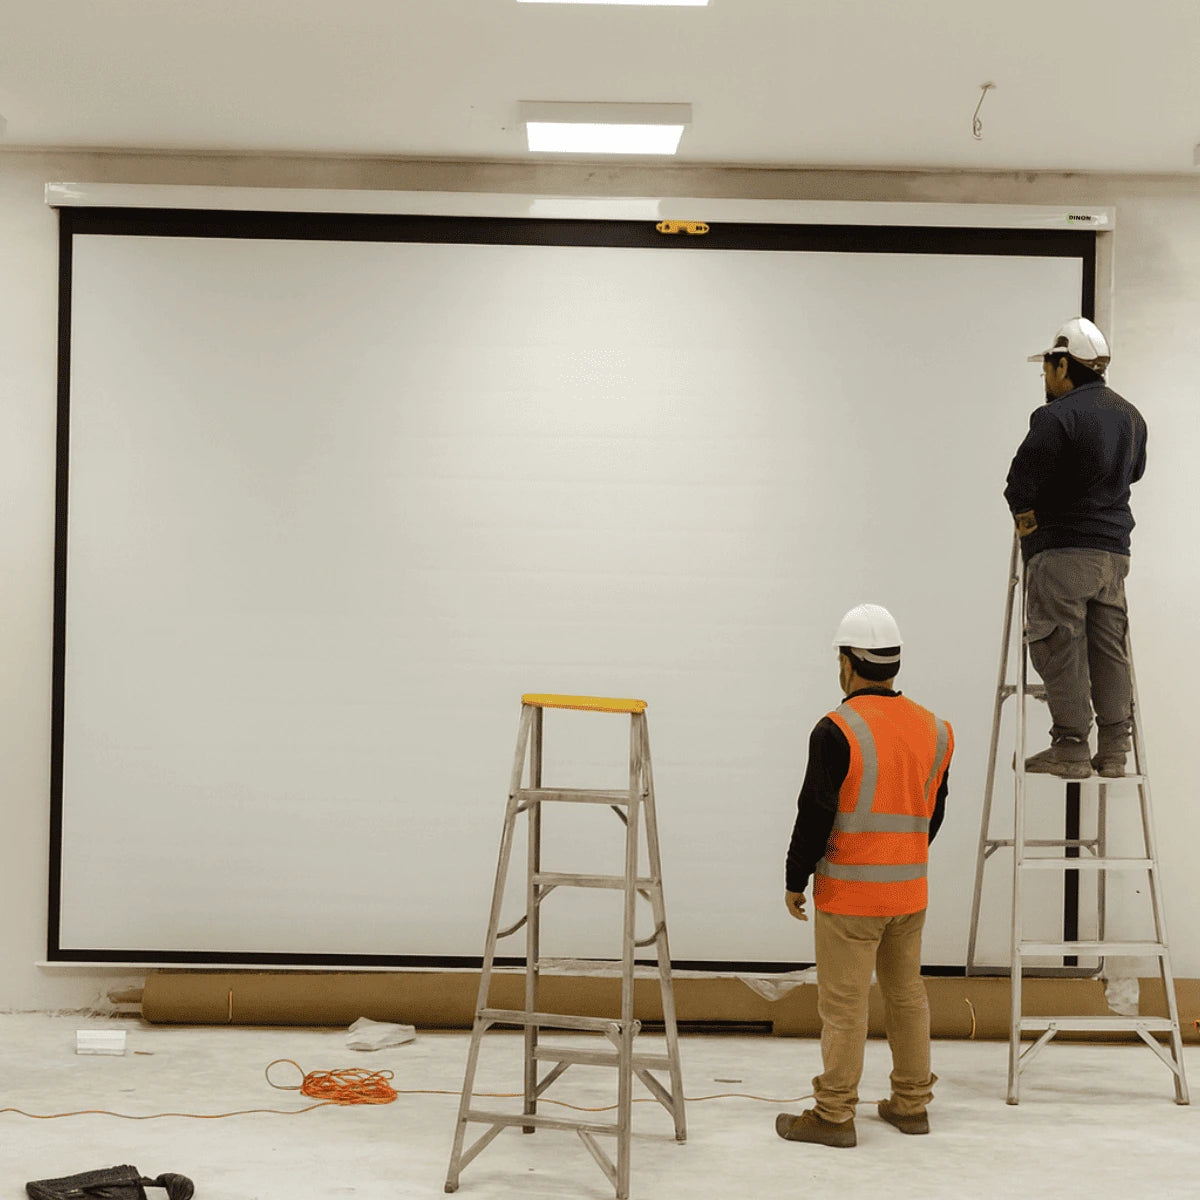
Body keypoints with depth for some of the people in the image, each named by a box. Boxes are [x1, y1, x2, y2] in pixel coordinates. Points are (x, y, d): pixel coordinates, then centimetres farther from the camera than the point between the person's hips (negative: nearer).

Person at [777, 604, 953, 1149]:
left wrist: (795, 879, -4)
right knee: (907, 993, 16)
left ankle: (833, 1115, 6)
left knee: (843, 1005, -1)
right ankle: (911, 1104, 25)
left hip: (851, 893, -7)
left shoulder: (838, 730, -15)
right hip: (911, 891, 7)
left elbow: (816, 813, -15)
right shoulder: (933, 729, 7)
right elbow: (935, 811, 14)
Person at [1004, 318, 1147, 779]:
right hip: (1115, 549, 8)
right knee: (1109, 649, 10)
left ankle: (1070, 749, -1)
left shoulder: (1057, 416, -14)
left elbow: (1021, 481, -17)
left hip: (1062, 550, -8)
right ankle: (1114, 750, 12)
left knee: (1061, 650, -3)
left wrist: (1025, 515, 1)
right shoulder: (1130, 415, 13)